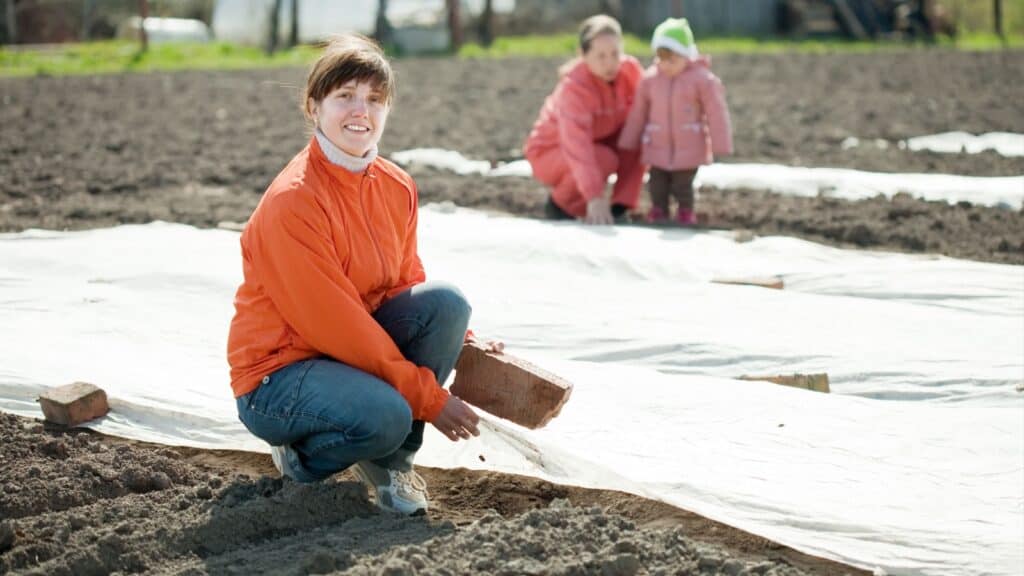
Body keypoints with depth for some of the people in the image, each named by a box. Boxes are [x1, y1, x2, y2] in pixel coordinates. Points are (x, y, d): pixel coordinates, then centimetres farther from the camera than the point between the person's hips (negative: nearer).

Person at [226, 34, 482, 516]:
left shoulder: (396, 187, 1)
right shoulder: (293, 201, -23)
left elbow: (407, 286, 12)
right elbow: (332, 321, -23)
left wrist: (463, 345, -6)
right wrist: (429, 399, -20)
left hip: (356, 348, 8)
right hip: (277, 374, -7)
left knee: (447, 302, -15)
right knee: (386, 414, -34)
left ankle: (391, 460, -2)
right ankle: (301, 453, 1)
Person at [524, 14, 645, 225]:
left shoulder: (630, 69, -15)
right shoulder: (573, 86, -35)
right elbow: (577, 146, -45)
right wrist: (595, 198, -54)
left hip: (598, 141, 6)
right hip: (550, 153, -6)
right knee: (604, 160, -34)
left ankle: (619, 208, -13)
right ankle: (560, 205, -7)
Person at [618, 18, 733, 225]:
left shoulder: (702, 79, -11)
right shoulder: (650, 79, 0)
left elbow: (716, 114, -8)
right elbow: (638, 113, 8)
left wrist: (720, 146, -9)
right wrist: (628, 144, 11)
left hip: (689, 148, -3)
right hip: (658, 147, 3)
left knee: (682, 184, 0)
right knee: (657, 183, 7)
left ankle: (685, 211, 22)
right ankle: (658, 210, 26)